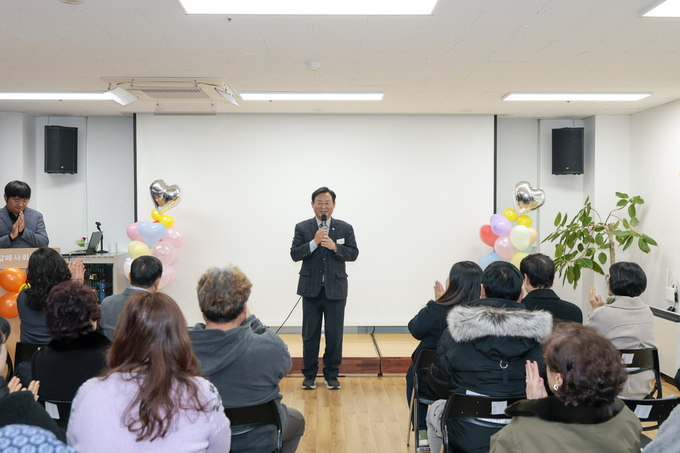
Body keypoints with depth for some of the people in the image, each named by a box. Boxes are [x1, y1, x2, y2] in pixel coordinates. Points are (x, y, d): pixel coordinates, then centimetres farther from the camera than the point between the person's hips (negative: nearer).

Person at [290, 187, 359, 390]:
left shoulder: (345, 228, 4)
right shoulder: (302, 228, 3)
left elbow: (353, 254, -1)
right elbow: (294, 254, -6)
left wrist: (334, 246, -17)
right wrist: (314, 242, -18)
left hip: (335, 289, 0)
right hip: (311, 289, 0)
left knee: (335, 334, 5)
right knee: (310, 333, 7)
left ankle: (331, 374, 19)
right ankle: (309, 374, 20)